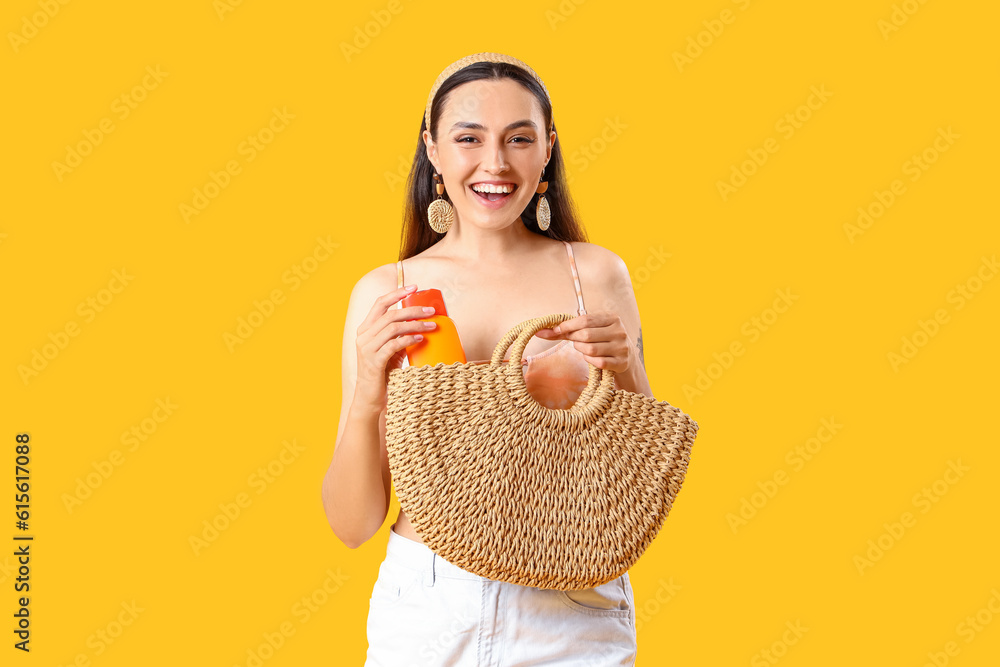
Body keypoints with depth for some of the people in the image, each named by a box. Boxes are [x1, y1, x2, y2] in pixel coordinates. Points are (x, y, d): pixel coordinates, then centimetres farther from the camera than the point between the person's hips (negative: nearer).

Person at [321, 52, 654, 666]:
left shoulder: (596, 275, -3)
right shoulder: (385, 293, -3)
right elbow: (353, 525, -3)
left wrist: (628, 373, -15)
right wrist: (366, 400, -19)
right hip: (425, 613, 0)